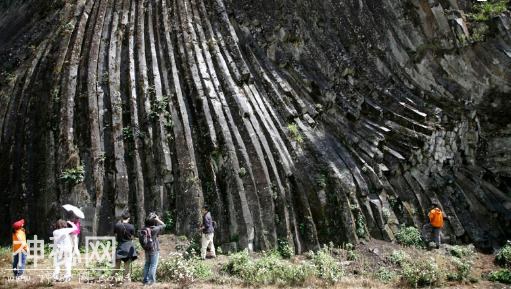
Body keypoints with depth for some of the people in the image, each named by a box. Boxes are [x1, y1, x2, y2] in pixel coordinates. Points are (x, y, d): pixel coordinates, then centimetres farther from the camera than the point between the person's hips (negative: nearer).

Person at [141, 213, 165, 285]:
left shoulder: (143, 229, -4)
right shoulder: (154, 229, -19)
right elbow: (163, 225, -8)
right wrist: (157, 219, -4)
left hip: (146, 250, 6)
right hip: (154, 250, -6)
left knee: (147, 264, 17)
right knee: (153, 265, 3)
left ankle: (145, 279, 22)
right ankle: (151, 280, 4)